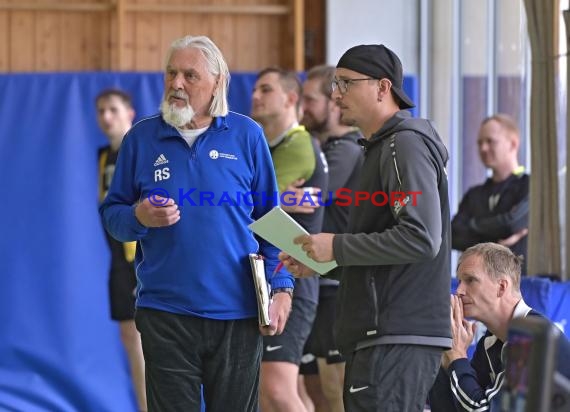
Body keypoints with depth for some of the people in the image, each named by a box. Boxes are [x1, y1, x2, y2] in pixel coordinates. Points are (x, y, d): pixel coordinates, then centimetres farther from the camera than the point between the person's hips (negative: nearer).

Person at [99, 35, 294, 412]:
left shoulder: (247, 134, 3)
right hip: (166, 313, 0)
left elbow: (271, 220, 7)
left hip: (237, 312, 0)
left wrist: (281, 286, -1)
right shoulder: (142, 137, 4)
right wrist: (139, 217, -14)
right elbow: (112, 214, 8)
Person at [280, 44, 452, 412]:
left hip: (396, 340, -11)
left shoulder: (406, 146, -11)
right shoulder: (383, 147, 22)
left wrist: (337, 247, -16)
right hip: (380, 335, 11)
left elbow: (421, 238, -22)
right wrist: (319, 262, 13)